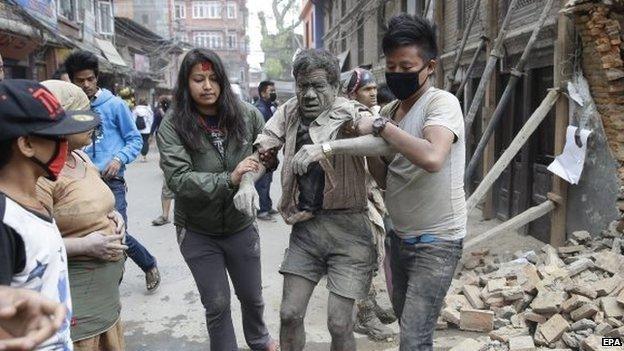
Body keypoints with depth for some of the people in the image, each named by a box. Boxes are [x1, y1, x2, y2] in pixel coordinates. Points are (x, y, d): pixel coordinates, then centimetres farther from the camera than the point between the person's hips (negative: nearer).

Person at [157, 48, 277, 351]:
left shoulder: (246, 114, -9)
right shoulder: (172, 126, -16)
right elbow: (179, 180, -25)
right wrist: (229, 179, -34)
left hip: (240, 226, 3)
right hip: (198, 232, -2)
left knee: (252, 296, 21)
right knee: (217, 305, 8)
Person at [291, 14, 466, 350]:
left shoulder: (442, 102, -17)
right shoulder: (388, 111, 5)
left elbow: (432, 158, -37)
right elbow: (387, 179, 8)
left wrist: (380, 126, -26)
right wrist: (366, 148, -9)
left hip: (436, 242, -7)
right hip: (400, 235, 8)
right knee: (404, 317, 22)